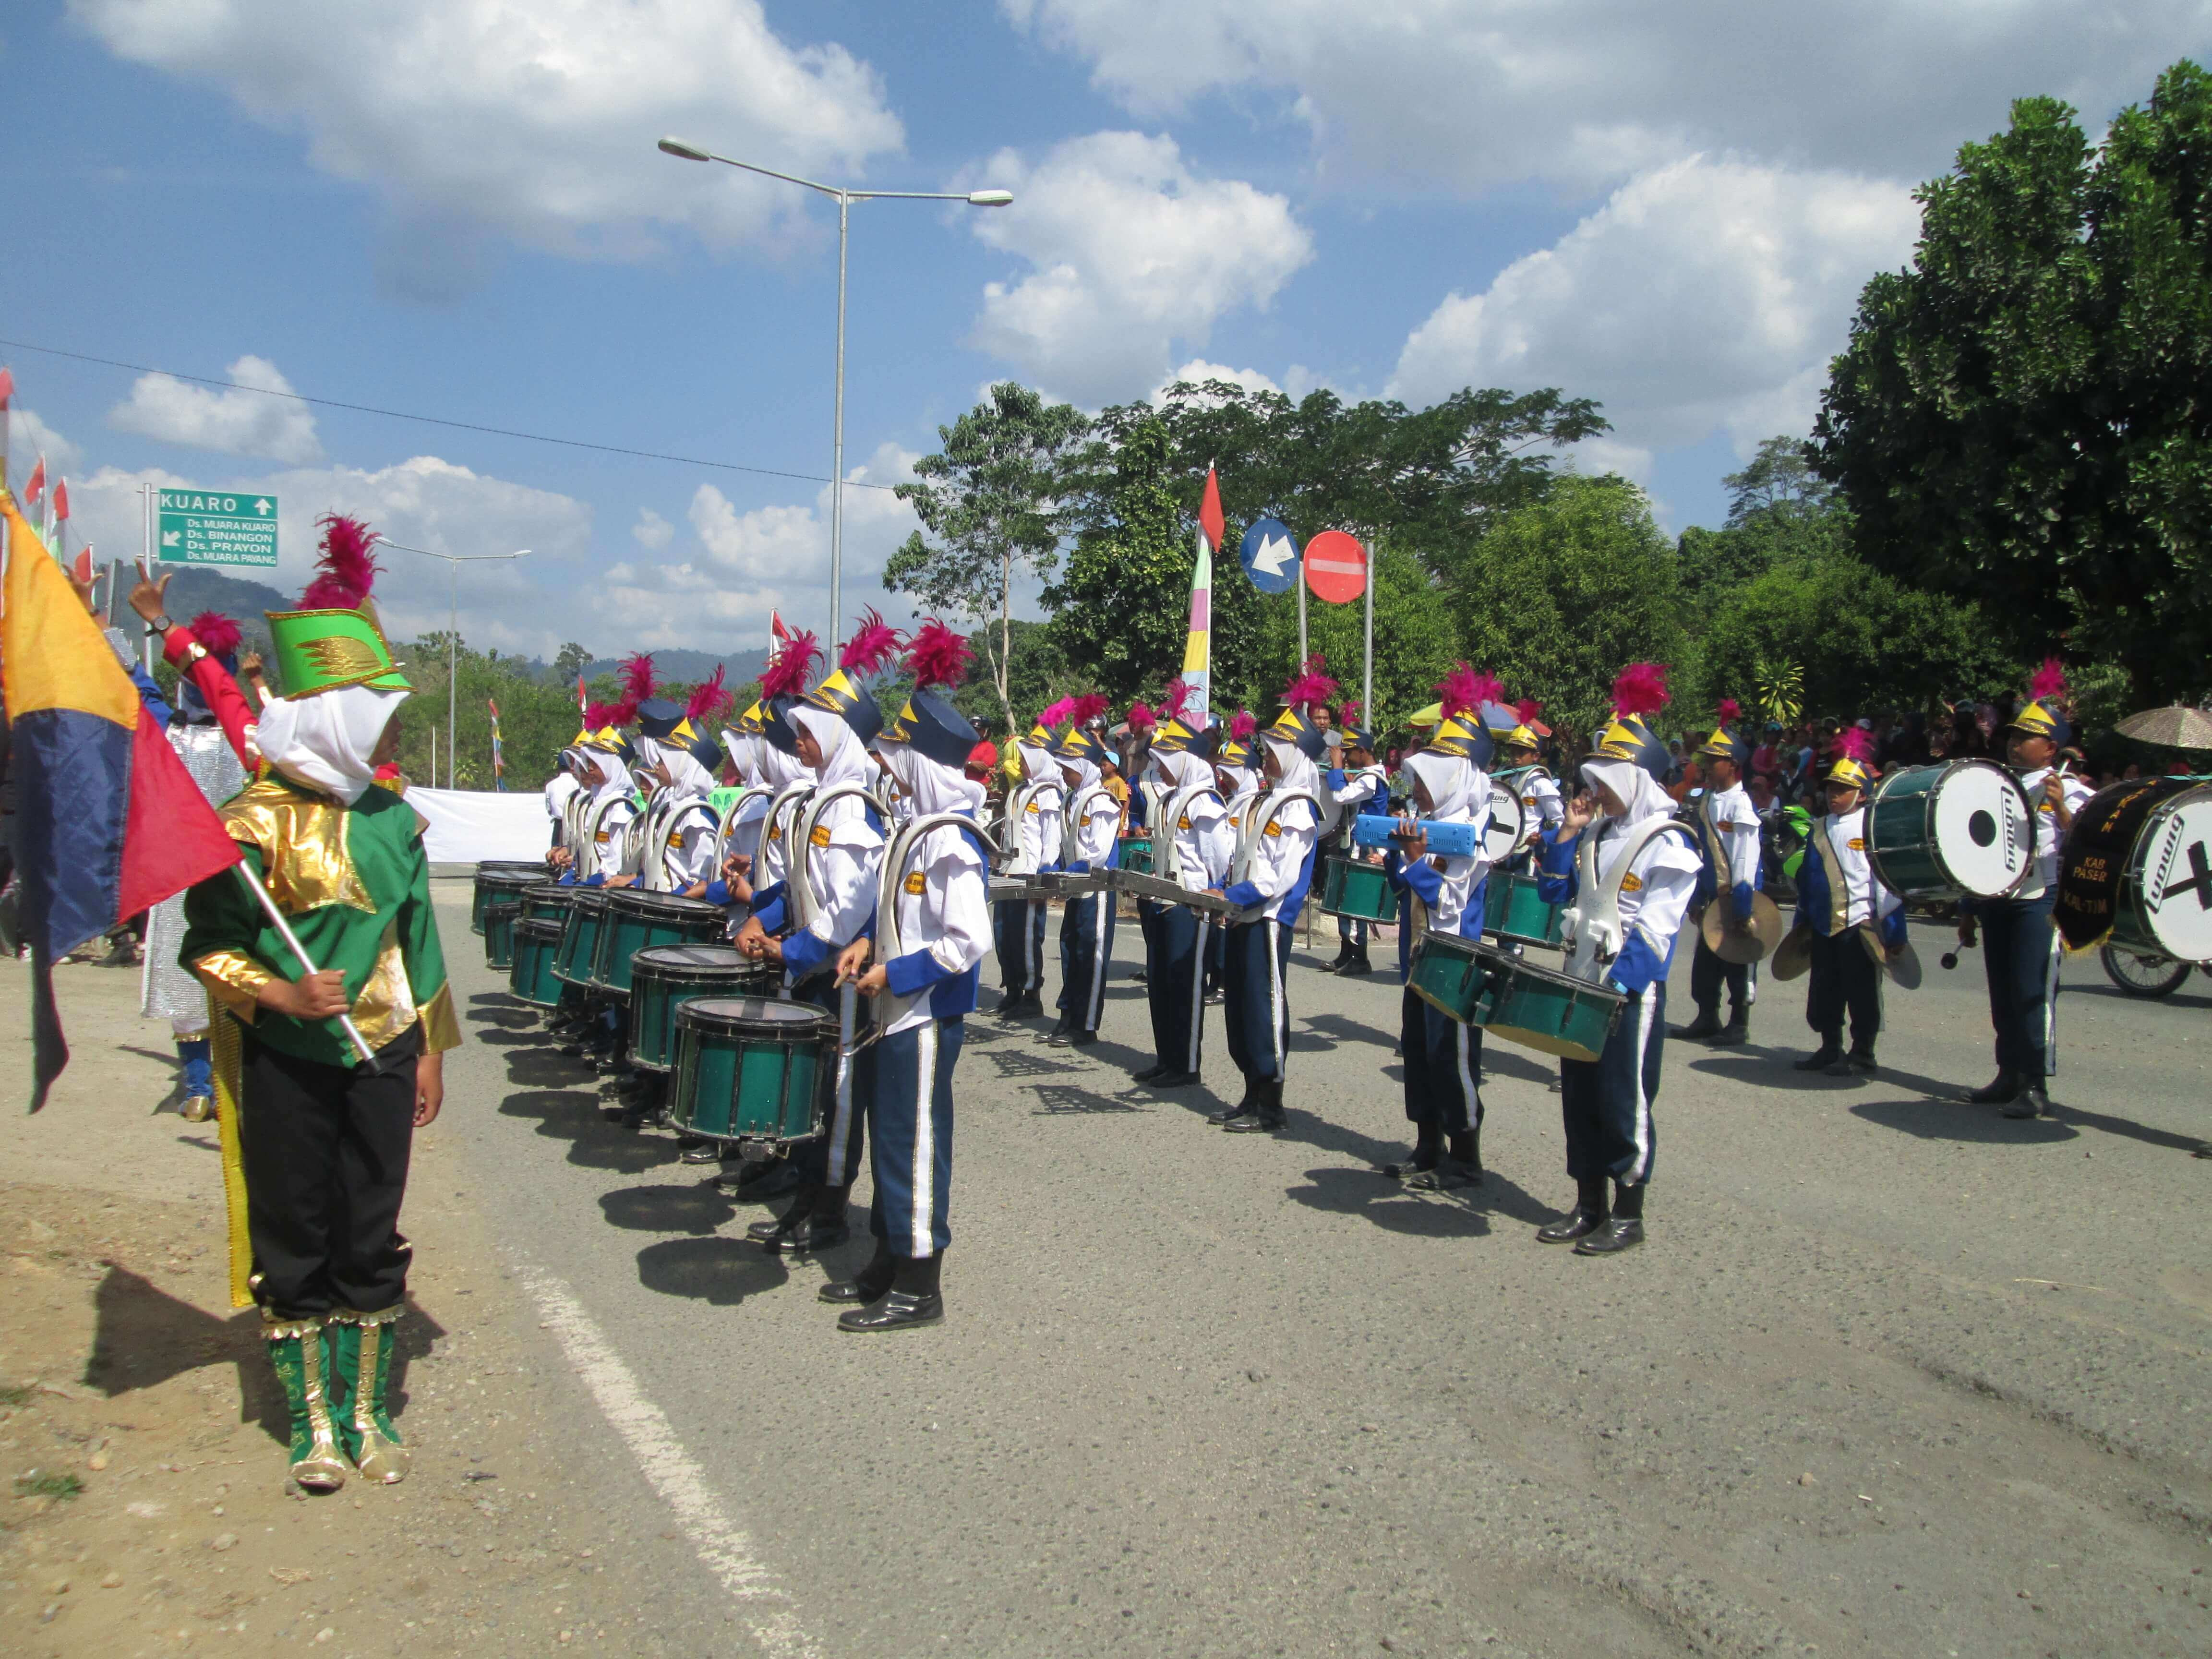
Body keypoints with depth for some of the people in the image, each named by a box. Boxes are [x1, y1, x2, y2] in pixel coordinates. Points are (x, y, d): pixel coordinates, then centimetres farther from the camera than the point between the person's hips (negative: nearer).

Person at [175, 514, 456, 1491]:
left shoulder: (392, 820, 5)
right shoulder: (255, 823, -9)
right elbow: (208, 945, -6)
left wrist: (429, 1051, 11)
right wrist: (281, 996, -22)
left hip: (381, 1056, 4)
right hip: (287, 1062, -4)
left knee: (371, 1236, 10)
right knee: (295, 1237, 7)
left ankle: (366, 1410, 25)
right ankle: (313, 1419, 21)